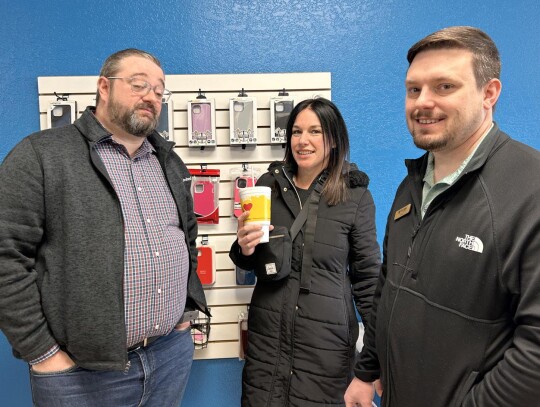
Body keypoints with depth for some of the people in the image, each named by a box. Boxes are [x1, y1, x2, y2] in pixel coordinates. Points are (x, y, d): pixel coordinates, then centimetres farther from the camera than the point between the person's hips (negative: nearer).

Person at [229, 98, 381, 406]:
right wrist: (244, 248, -11)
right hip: (267, 334, 3)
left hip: (327, 337, -2)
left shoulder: (356, 196, -6)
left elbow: (368, 276, 1)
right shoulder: (269, 183, 1)